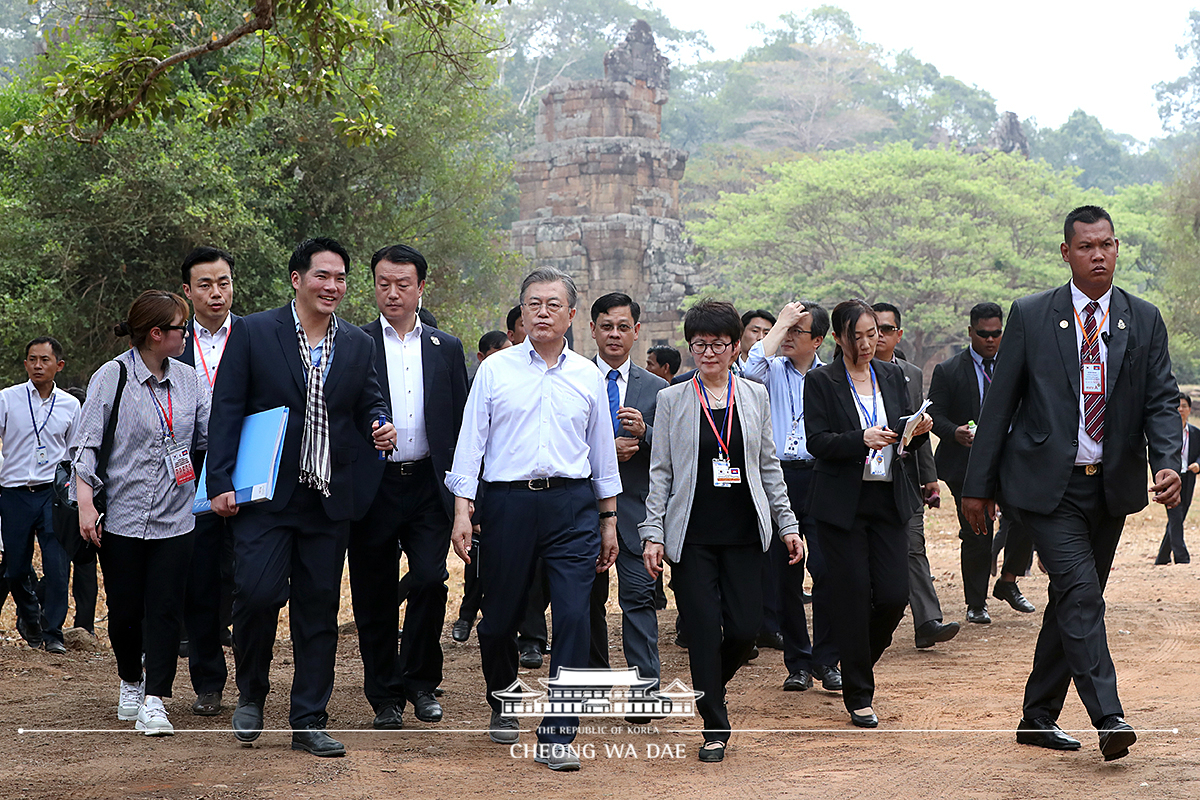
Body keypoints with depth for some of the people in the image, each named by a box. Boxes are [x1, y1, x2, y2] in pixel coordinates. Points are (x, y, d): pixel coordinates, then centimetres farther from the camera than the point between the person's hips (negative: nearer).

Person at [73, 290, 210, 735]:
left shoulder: (187, 379, 8)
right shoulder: (113, 377, -4)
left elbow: (210, 434, 11)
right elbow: (87, 444, -4)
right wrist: (86, 503, -12)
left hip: (175, 518, 3)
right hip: (123, 516, -3)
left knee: (166, 609, -4)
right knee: (125, 610, 5)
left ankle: (154, 702, -2)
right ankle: (130, 684, 29)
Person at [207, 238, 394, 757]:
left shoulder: (358, 344, 11)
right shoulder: (252, 333, -1)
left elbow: (369, 403, 17)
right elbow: (226, 411, -2)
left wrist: (380, 426, -8)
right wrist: (221, 482, -9)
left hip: (329, 500, 4)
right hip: (266, 495, -3)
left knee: (319, 609, 6)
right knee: (258, 592, -14)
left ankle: (308, 723, 14)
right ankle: (251, 693, 13)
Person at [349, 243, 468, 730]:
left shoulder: (446, 349, 11)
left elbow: (461, 422, 12)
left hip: (429, 485, 1)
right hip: (373, 487, -1)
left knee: (429, 581, -11)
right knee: (375, 595, 4)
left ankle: (419, 680, 10)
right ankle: (385, 698, 17)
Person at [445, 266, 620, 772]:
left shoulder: (588, 377, 10)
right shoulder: (495, 370, 4)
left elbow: (602, 451, 16)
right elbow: (471, 441, 3)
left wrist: (609, 520, 16)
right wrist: (462, 510, -6)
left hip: (572, 505, 1)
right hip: (507, 500, -1)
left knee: (574, 617, -9)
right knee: (501, 616, 7)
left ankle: (557, 735, -3)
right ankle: (503, 702, 35)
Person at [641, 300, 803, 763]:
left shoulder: (755, 396, 9)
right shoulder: (672, 400, 4)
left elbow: (768, 466, 13)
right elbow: (660, 472, 4)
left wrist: (788, 524, 8)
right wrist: (653, 533, -4)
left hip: (744, 533, 2)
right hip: (692, 534, -2)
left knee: (745, 629, -2)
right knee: (703, 630, -4)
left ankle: (709, 686, 29)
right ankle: (715, 728, 7)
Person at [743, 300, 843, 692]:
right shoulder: (773, 371, 8)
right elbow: (752, 370, -16)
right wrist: (780, 321, -9)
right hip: (777, 478, 1)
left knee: (826, 568, -11)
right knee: (785, 574, 3)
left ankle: (826, 659, 3)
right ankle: (798, 662, 14)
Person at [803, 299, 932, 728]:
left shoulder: (892, 376, 11)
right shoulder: (821, 381, -3)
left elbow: (904, 435, 13)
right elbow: (818, 442, -11)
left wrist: (918, 430, -9)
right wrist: (862, 439, -26)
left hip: (889, 500, 4)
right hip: (842, 503, -4)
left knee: (895, 595, -2)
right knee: (854, 597, -3)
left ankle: (861, 658, 27)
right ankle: (858, 694, 10)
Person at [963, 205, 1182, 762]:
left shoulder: (1144, 320, 5)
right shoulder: (1031, 316, -2)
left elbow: (1162, 400, 1)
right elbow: (1000, 402, 1)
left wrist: (1168, 464, -18)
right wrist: (978, 484, 0)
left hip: (1111, 486, 4)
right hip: (1047, 485, -4)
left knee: (1071, 603, 11)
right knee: (1080, 595, -16)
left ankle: (1039, 717, 23)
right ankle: (1108, 720, -18)